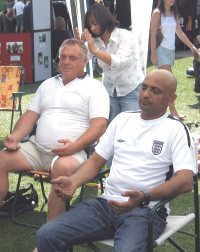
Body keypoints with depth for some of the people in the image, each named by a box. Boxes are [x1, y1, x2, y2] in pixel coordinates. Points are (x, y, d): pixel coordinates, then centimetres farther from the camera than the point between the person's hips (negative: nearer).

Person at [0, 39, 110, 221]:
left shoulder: (94, 87, 3)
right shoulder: (48, 84, 22)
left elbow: (99, 125, -9)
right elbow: (31, 115, 20)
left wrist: (75, 146, -25)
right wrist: (15, 136, 0)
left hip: (72, 152, -6)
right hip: (36, 148, 6)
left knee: (63, 167, -38)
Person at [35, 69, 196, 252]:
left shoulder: (176, 129, -2)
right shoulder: (123, 119, 15)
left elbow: (186, 181, -14)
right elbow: (96, 161, 17)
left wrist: (144, 197, -30)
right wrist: (73, 181, -4)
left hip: (146, 210, -4)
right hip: (106, 203, 5)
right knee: (46, 235, -13)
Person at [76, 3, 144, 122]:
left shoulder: (125, 36, -16)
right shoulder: (95, 41, -1)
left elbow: (119, 62, -32)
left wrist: (95, 50, -36)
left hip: (131, 91, -5)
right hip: (110, 92, 5)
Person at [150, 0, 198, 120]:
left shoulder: (174, 14, 13)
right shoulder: (157, 13, -6)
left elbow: (180, 32, 19)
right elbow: (153, 34, -9)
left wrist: (191, 46, 18)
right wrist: (153, 54, -14)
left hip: (171, 50, 7)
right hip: (162, 49, -7)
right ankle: (173, 110, -10)